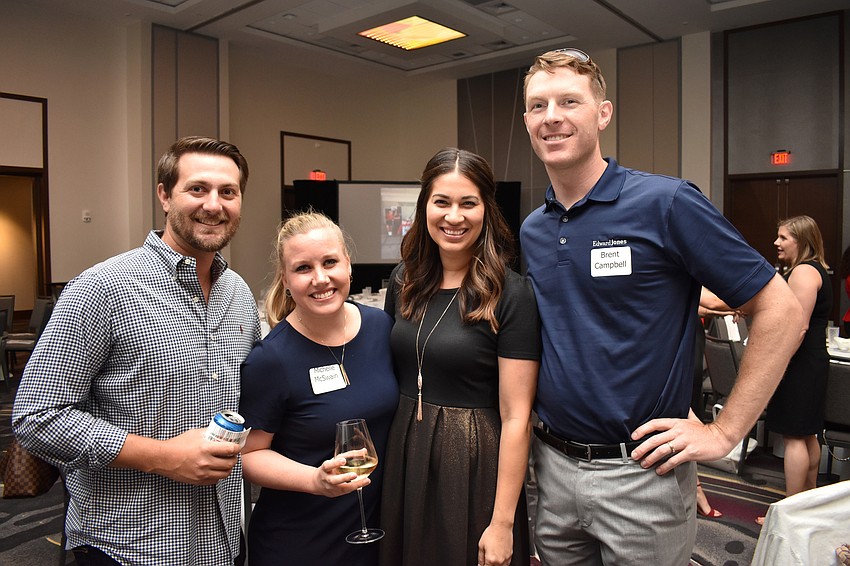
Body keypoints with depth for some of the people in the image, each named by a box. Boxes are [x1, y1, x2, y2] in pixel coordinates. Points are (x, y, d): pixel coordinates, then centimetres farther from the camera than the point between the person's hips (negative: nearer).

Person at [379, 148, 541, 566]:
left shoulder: (510, 295, -15)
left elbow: (516, 417, -15)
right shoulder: (404, 281, 1)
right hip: (403, 458, 5)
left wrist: (502, 522, -14)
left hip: (473, 465, -5)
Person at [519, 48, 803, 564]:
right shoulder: (530, 231, 4)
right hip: (552, 465, 5)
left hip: (640, 476, -5)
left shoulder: (667, 203, -13)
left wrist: (724, 432, -11)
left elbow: (781, 312, -10)